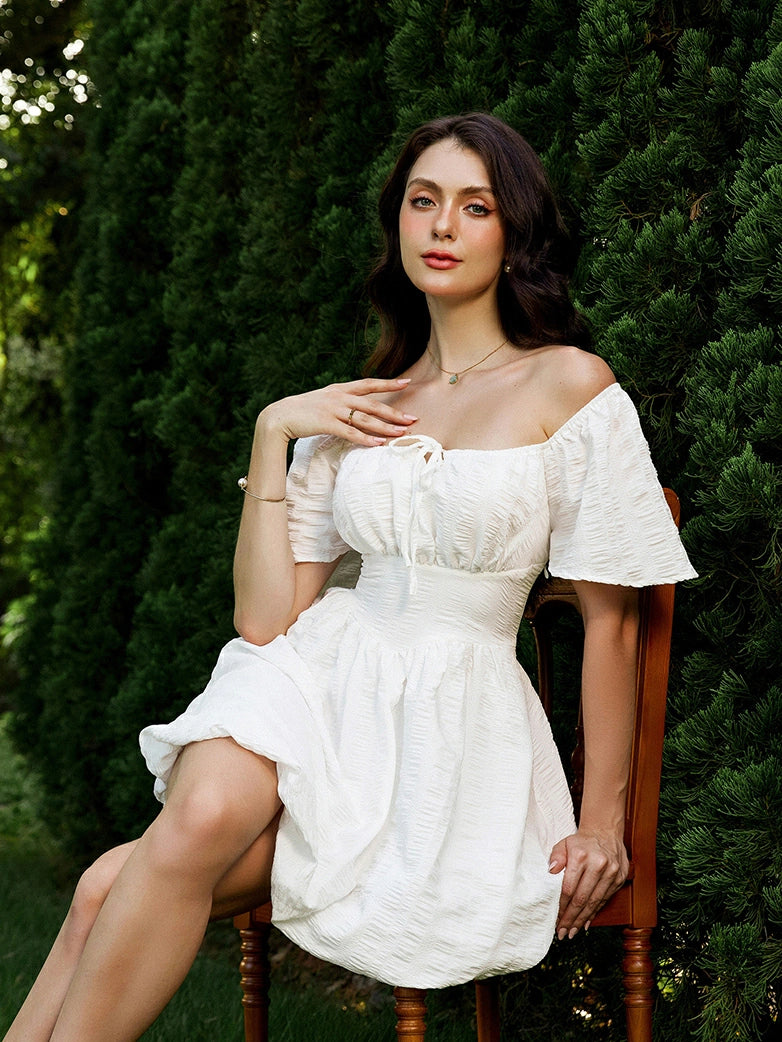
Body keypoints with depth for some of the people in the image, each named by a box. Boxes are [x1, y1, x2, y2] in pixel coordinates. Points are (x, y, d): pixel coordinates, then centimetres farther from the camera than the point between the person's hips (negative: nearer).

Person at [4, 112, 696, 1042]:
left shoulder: (567, 385, 0)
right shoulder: (358, 410, 13)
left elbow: (609, 618, 0)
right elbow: (265, 617, 6)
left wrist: (602, 820, -2)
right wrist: (271, 433, 0)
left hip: (454, 726, -3)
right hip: (321, 684, 4)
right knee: (203, 815, -32)